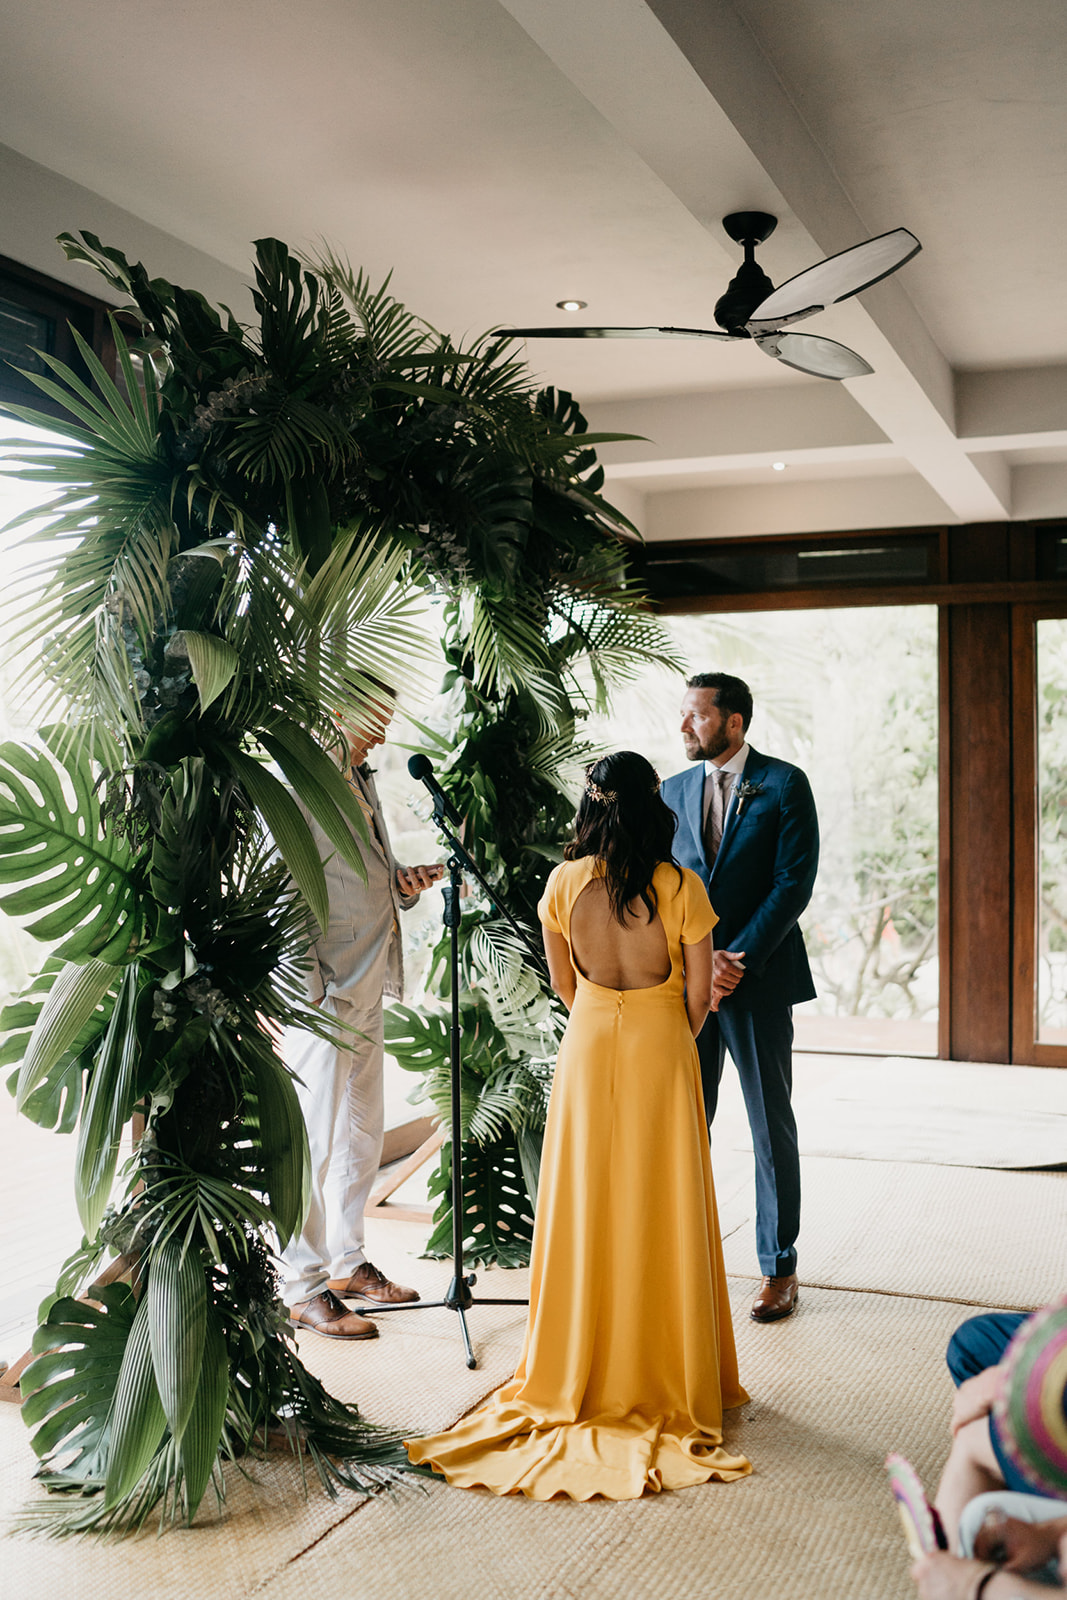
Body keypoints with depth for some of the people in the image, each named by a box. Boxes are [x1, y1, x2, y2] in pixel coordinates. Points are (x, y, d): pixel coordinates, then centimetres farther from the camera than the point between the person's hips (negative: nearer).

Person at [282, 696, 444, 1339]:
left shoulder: (363, 781, 16)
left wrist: (406, 882, 2)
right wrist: (307, 990, -21)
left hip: (367, 989, 10)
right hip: (319, 994, -10)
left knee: (363, 1132, 16)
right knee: (314, 1142, -2)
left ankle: (347, 1261, 29)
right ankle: (304, 1288, 8)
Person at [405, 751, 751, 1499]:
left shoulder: (566, 883, -6)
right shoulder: (680, 887, -12)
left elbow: (564, 982, 5)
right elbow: (700, 989, -5)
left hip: (588, 1045, 2)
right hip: (661, 1049, -2)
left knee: (585, 1208, 11)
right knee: (661, 1212, 8)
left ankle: (580, 1374, 21)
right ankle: (666, 1376, 18)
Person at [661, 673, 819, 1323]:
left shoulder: (785, 785, -3)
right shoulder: (674, 790, 11)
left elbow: (794, 882, -9)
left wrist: (738, 960, -15)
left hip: (760, 979, -4)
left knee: (772, 1129, 5)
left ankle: (780, 1268, 16)